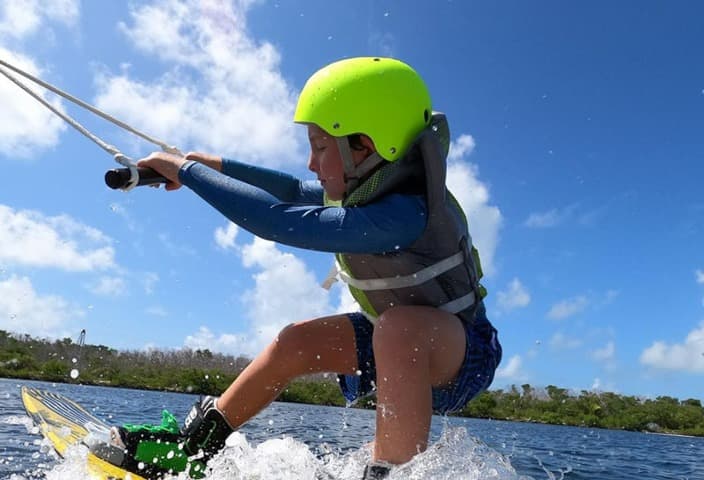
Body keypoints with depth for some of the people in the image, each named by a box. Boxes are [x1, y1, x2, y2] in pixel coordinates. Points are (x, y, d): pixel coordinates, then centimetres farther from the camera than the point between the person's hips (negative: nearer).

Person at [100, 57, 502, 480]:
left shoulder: (404, 213, -34)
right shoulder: (370, 188, -6)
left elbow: (278, 221, -38)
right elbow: (296, 191, 11)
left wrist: (188, 170, -27)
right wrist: (218, 166, 7)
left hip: (465, 351, -8)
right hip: (400, 341, 8)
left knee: (397, 327, -39)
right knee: (298, 342, -3)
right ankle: (192, 445, 10)